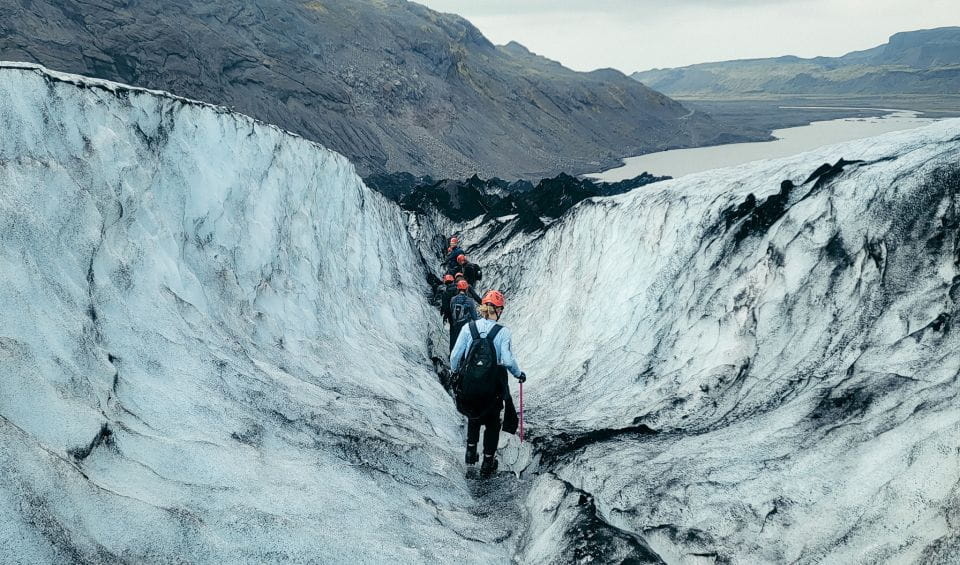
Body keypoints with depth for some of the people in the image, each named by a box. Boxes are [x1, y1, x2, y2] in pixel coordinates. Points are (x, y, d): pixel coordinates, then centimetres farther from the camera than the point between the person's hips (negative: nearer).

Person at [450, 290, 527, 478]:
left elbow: (455, 356, -7)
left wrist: (456, 373, 12)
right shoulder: (502, 332, -14)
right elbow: (507, 360, -18)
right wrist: (519, 374, 1)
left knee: (473, 417, 31)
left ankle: (471, 451, 30)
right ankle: (487, 462, 23)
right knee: (492, 423, 19)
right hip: (493, 386, -2)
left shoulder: (468, 328, -7)